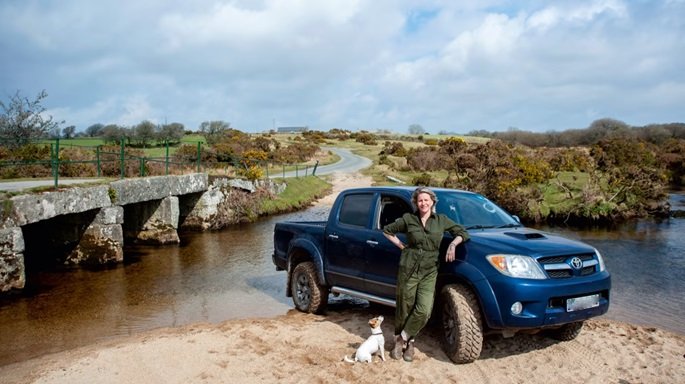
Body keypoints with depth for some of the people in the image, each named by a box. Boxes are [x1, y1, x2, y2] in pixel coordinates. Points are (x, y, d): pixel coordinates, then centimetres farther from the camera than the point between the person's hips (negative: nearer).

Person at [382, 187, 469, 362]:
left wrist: (453, 244, -5)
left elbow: (462, 232, 13)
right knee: (404, 309, 3)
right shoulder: (408, 219, 2)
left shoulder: (441, 220, 6)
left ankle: (404, 339, 9)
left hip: (430, 271, 1)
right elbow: (387, 230, 13)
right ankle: (399, 340, 23)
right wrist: (401, 246, 4)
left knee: (423, 310, -12)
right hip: (408, 269, -1)